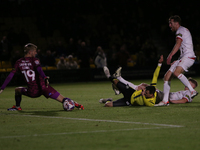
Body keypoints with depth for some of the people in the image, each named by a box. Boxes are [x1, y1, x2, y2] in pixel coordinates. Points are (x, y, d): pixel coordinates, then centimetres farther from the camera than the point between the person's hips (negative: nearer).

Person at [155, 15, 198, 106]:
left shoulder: (181, 30, -5)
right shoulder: (182, 30, 25)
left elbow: (178, 44, -21)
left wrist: (170, 56, -30)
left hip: (188, 56, -10)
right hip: (183, 57, 10)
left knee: (176, 72, -34)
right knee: (167, 76, 1)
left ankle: (192, 91, -29)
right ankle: (165, 101, 0)